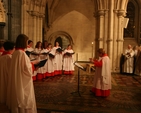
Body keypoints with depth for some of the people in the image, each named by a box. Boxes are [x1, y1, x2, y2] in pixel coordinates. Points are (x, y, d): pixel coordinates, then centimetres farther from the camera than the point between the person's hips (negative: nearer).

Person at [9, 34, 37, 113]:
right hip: (23, 82, -8)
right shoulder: (22, 54, -22)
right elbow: (28, 70, -23)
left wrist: (29, 63, 10)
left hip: (17, 82, 9)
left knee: (18, 100, 20)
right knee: (25, 101, 7)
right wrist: (32, 65, -4)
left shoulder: (15, 53, 3)